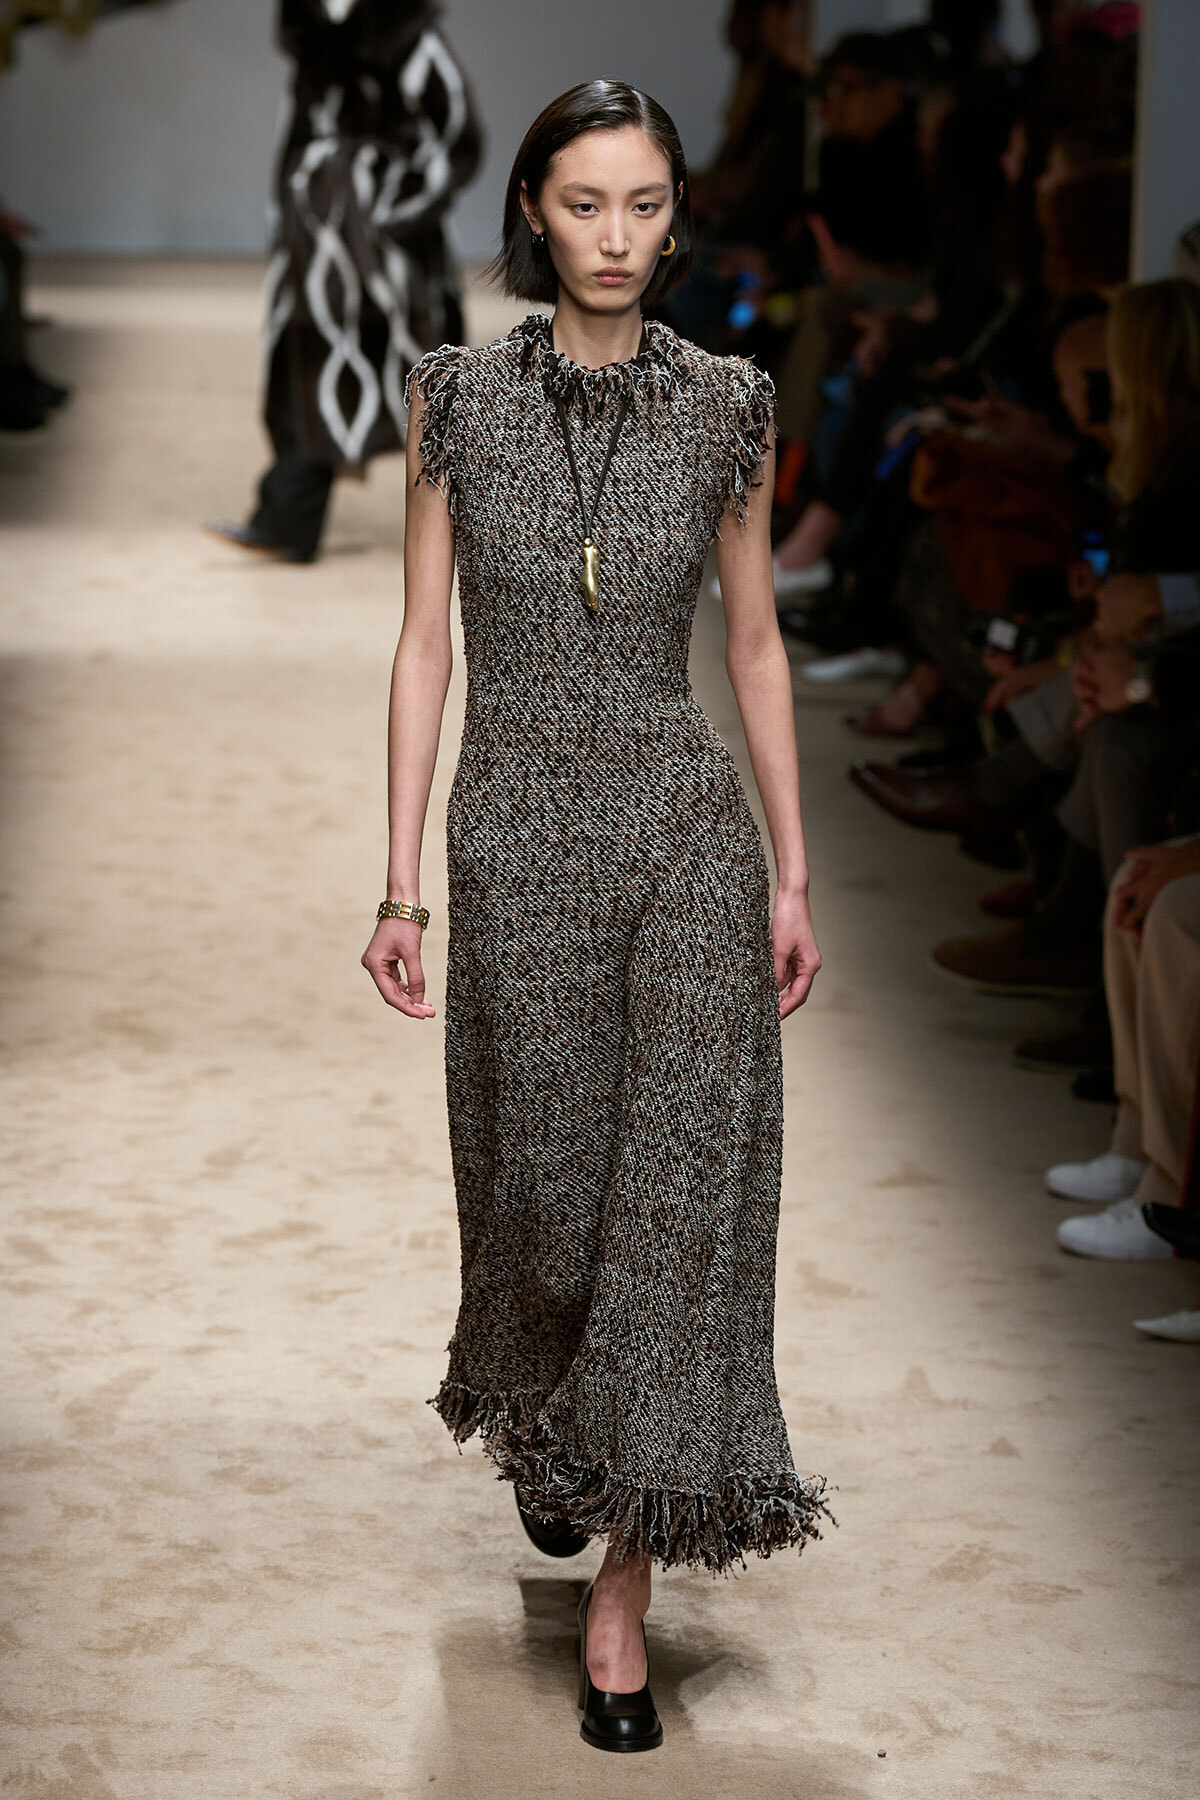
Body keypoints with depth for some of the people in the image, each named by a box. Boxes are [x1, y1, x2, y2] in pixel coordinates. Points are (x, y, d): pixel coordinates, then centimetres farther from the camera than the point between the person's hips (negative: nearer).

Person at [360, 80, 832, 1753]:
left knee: (679, 1183, -5)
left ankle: (624, 1579, 4)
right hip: (521, 841, 0)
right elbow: (425, 640, 1)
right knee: (547, 1173, 11)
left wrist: (794, 874, 6)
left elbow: (754, 642, 7)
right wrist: (403, 885, -3)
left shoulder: (728, 406, 0)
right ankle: (544, 1427, 44)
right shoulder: (459, 397, -1)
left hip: (689, 830, 0)